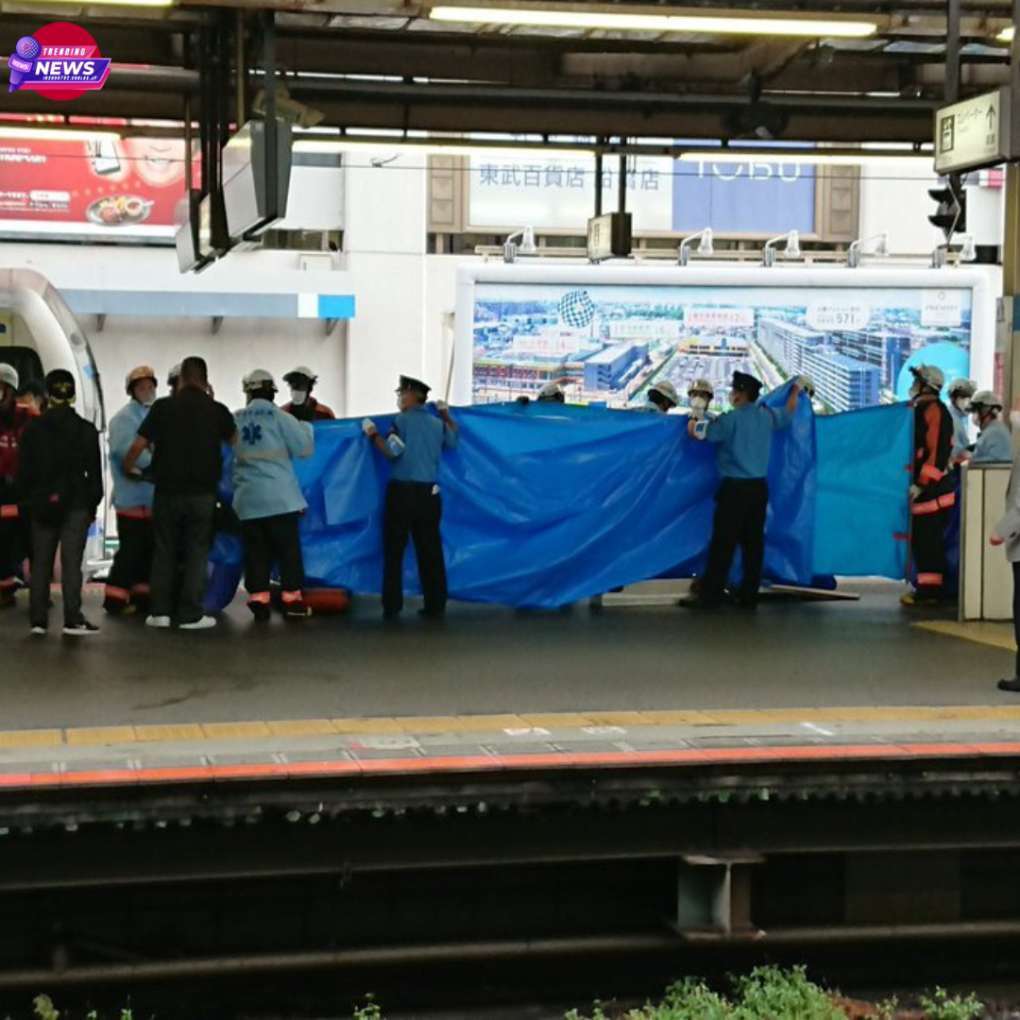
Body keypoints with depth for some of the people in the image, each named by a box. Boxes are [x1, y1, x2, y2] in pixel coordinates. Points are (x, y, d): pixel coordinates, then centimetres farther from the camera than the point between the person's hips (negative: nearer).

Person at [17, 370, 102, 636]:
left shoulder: (33, 429, 0)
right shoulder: (86, 430, -2)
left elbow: (24, 470, 2)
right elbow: (94, 472, 0)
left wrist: (28, 500, 11)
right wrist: (93, 504, 7)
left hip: (41, 505, 1)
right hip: (76, 504, -1)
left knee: (40, 563, 9)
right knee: (71, 563, -2)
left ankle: (38, 620, 8)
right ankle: (72, 619, -6)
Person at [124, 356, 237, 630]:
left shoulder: (163, 407, -4)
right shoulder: (217, 410, -2)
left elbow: (139, 445, -5)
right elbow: (233, 439, 19)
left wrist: (128, 467, 15)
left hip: (168, 491, 1)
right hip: (203, 493, -1)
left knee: (164, 551, 12)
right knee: (197, 552, 5)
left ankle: (160, 611, 12)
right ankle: (190, 615, 2)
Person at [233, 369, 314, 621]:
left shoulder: (235, 419, 6)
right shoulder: (280, 417, -4)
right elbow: (304, 448, -3)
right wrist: (306, 428, 16)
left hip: (247, 498, 3)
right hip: (280, 497, -3)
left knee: (256, 552, 6)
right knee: (289, 550, 3)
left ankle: (258, 601, 4)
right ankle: (293, 600, 2)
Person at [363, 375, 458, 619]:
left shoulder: (402, 420, -6)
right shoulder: (438, 423, 9)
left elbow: (391, 452, -14)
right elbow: (453, 441, 27)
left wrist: (372, 434, -2)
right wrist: (446, 414, 37)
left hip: (402, 491, -4)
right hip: (429, 492, 4)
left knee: (394, 550, 2)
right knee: (430, 550, 9)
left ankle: (392, 606, -2)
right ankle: (436, 605, 8)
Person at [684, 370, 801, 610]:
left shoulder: (730, 419, -12)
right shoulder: (767, 415, 7)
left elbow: (695, 432, -9)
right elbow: (788, 413, 29)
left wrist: (695, 415, 14)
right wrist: (795, 391, 49)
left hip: (735, 488, -6)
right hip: (759, 487, 6)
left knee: (723, 543, -4)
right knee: (753, 541, 8)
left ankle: (710, 597, -4)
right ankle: (749, 596, 11)